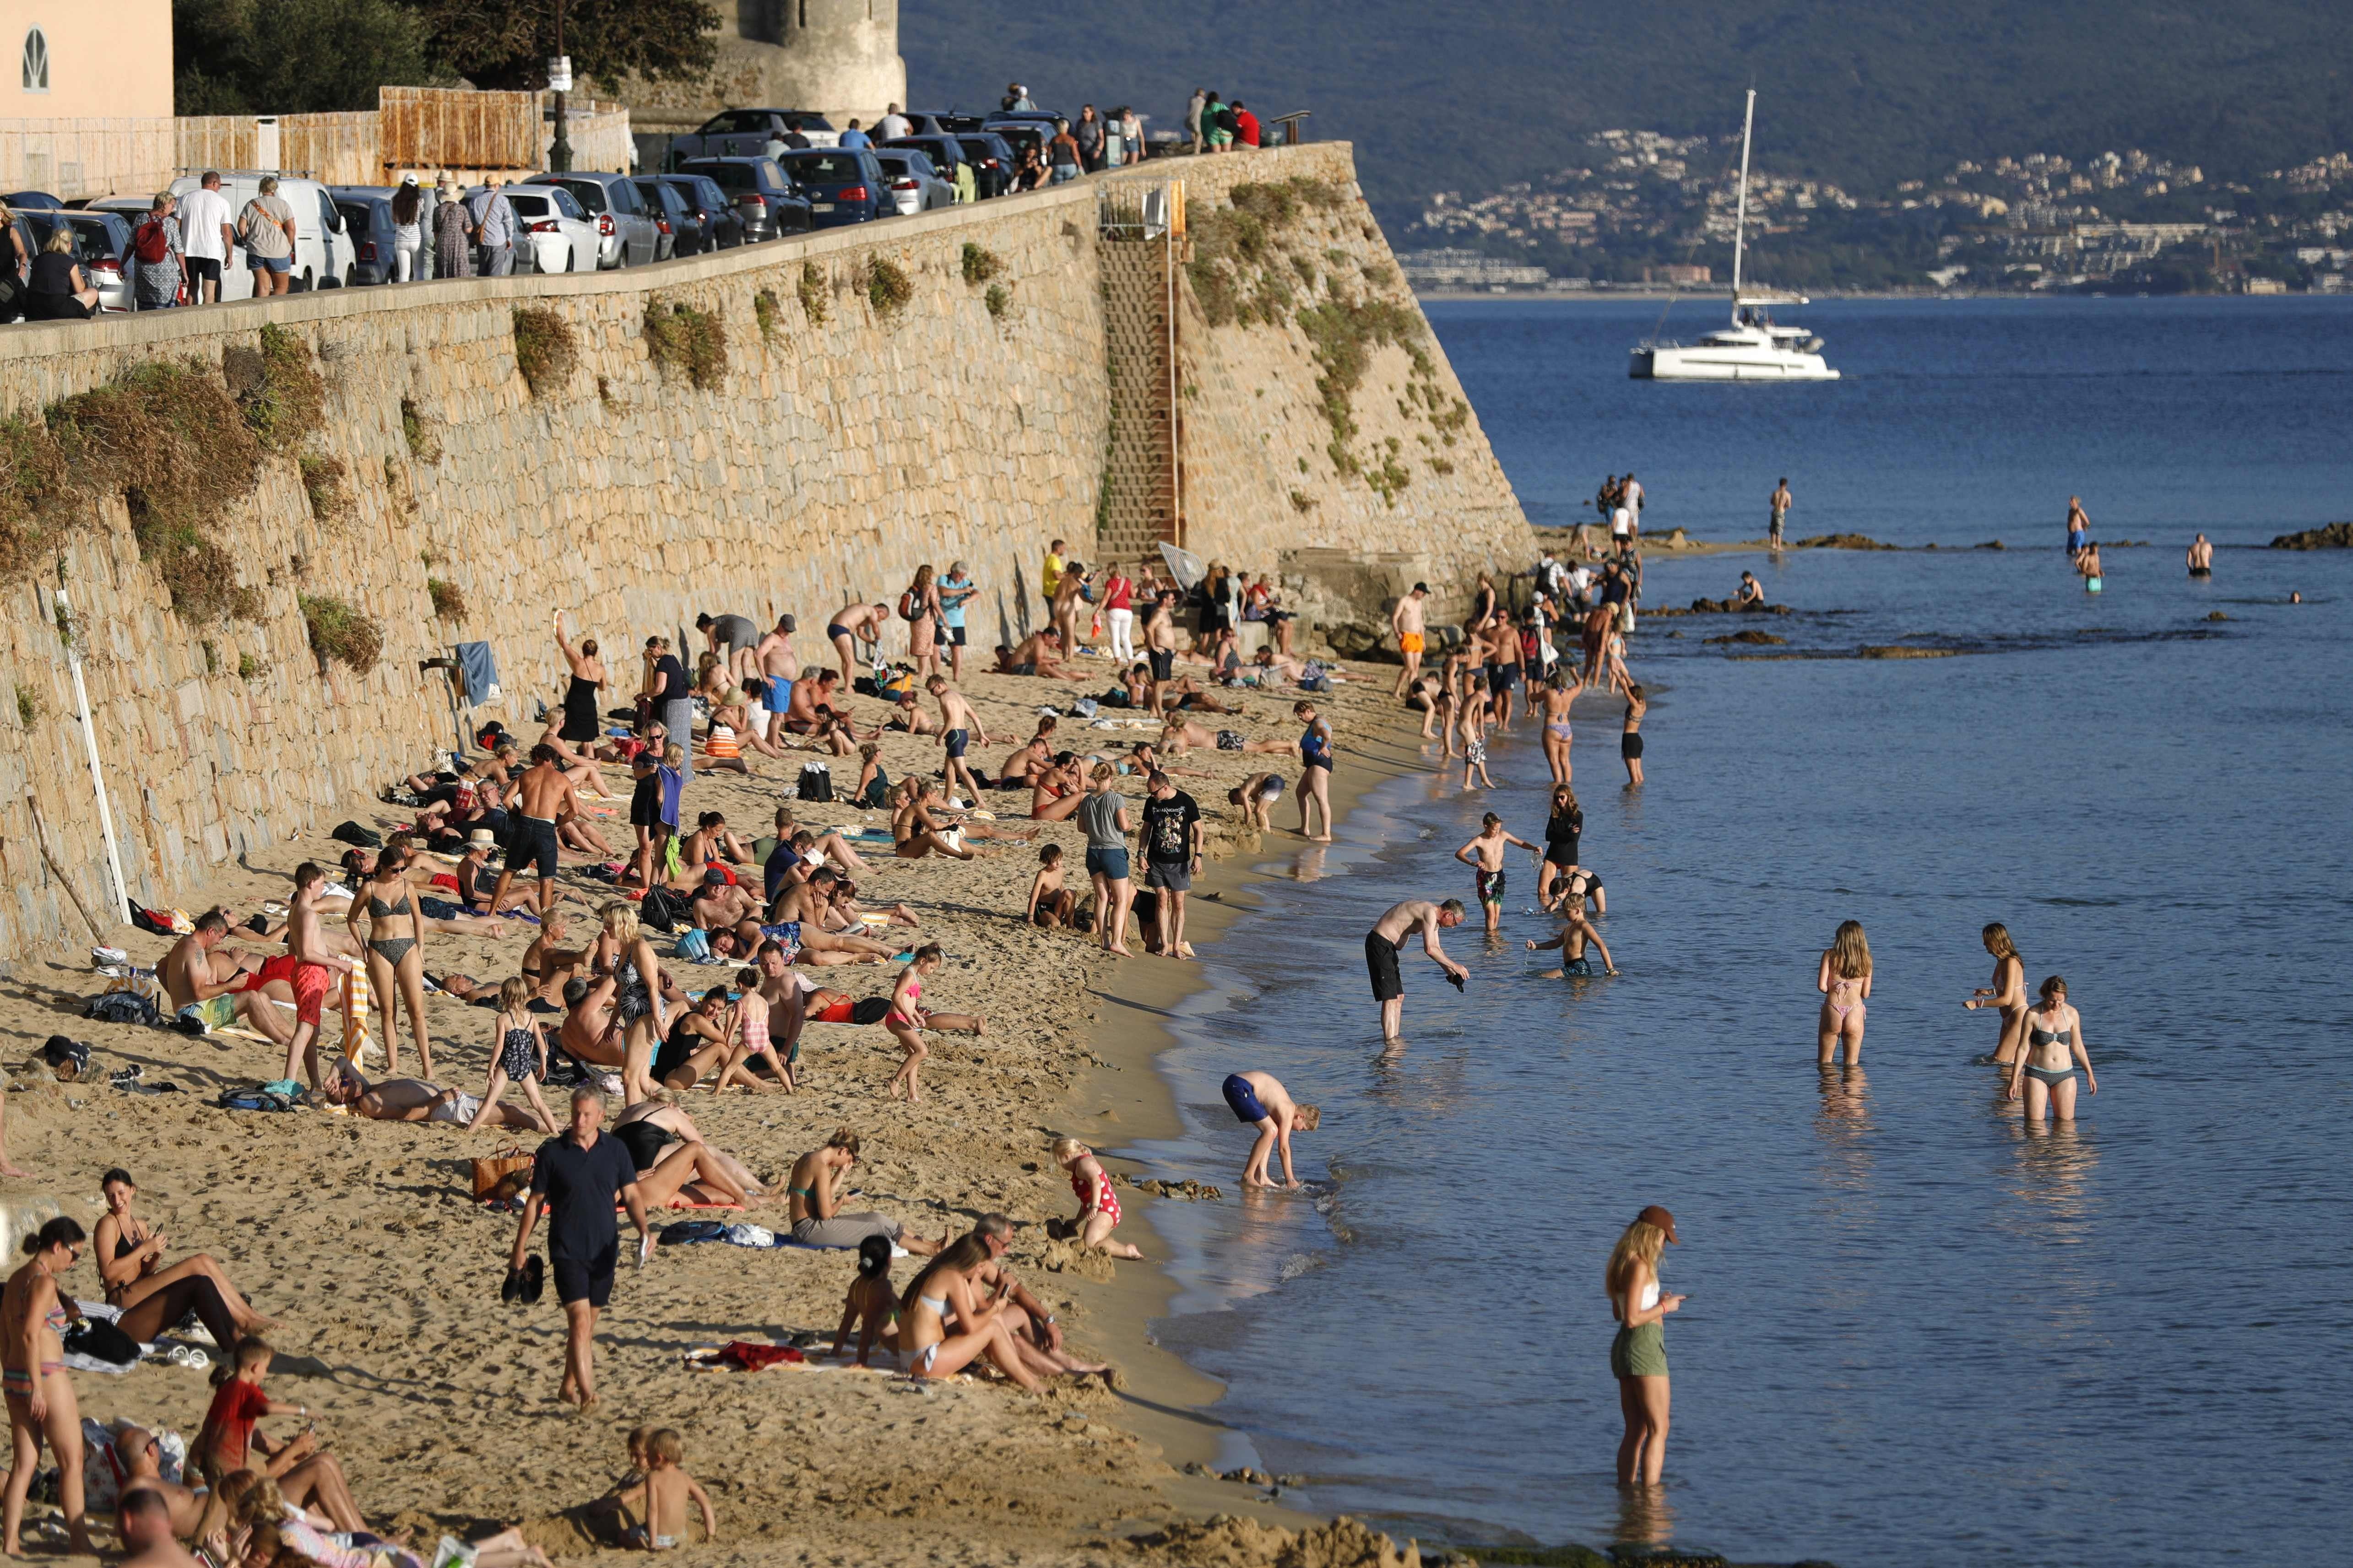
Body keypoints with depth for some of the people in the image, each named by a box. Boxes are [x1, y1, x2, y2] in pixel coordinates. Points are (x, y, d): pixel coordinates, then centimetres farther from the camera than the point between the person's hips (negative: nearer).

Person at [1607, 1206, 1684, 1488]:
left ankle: (1626, 1487, 14)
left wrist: (1659, 1303, 17)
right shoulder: (1640, 1266, -16)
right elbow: (1631, 1319, -20)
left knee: (1635, 1432, 13)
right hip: (1644, 1345, -10)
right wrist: (1664, 1308, -8)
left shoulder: (1622, 1263, 13)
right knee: (1658, 1430, -6)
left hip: (1624, 1349, 10)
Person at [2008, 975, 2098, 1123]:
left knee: (2066, 1122, -1)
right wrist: (2014, 1080, -6)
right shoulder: (2033, 1014, -6)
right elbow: (2023, 1048, -4)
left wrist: (2090, 1074, 17)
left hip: (2064, 1076, 2)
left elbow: (2078, 1046, 13)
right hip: (2037, 1075, -2)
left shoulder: (2072, 1014, 2)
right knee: (2034, 1122, -9)